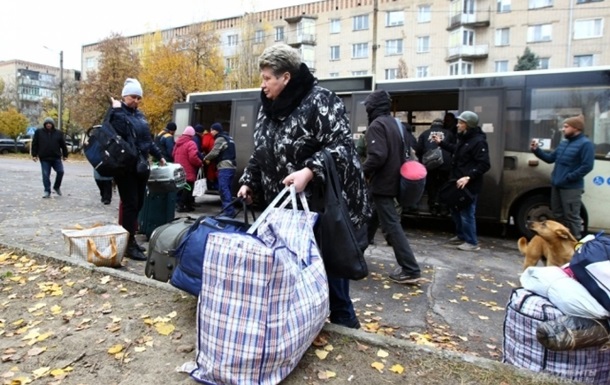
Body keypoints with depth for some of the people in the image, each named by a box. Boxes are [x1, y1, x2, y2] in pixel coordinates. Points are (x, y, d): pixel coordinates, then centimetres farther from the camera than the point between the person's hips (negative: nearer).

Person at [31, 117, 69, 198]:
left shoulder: (58, 133, 5)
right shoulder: (39, 132, 3)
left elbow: (63, 145, 9)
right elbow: (34, 144, 5)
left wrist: (65, 155, 9)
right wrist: (34, 155, 1)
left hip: (56, 157, 1)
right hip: (44, 158, -1)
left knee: (60, 171, -5)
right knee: (46, 175, 0)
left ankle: (57, 187, 18)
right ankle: (47, 191, 8)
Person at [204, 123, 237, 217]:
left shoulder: (220, 139, -6)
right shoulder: (228, 138, 24)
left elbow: (214, 152, -15)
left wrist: (206, 158, 4)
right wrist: (210, 159, 16)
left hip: (224, 167, -10)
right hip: (231, 166, 10)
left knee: (223, 189, -11)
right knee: (228, 188, 13)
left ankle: (228, 211, -16)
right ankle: (230, 210, 16)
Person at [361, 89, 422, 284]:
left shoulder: (376, 125, -15)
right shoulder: (395, 123, 13)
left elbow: (377, 156, -26)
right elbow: (403, 153, 16)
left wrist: (362, 171, -12)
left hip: (381, 183, -10)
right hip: (392, 180, 10)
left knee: (391, 225, -8)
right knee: (371, 219, 21)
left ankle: (410, 270, -6)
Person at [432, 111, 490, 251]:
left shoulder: (478, 141, -18)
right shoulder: (463, 138, 11)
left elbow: (484, 165, -22)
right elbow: (455, 150, 32)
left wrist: (468, 177, -29)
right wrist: (441, 142, 29)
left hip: (469, 186, -10)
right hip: (458, 183, 10)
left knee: (466, 213, -2)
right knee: (455, 210, 20)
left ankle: (472, 242, 11)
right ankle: (461, 235, 36)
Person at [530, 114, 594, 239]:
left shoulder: (585, 144, -11)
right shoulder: (564, 143, 15)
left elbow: (587, 166, -20)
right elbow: (550, 158, 16)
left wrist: (568, 178, -21)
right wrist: (536, 150, 3)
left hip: (571, 188, -9)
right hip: (556, 185, 9)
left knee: (571, 216, -2)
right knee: (558, 214, 17)